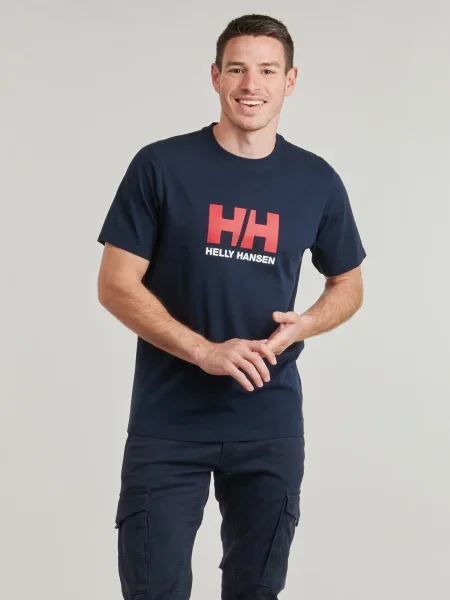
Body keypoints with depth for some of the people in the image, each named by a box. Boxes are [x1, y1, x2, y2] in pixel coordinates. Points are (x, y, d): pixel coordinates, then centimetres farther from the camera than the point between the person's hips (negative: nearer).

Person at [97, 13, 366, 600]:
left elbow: (348, 286, 15)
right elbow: (115, 285, -6)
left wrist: (302, 325, -8)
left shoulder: (317, 181, 3)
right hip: (168, 422, -2)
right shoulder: (161, 166, -4)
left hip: (271, 424, 2)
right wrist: (205, 351, -18)